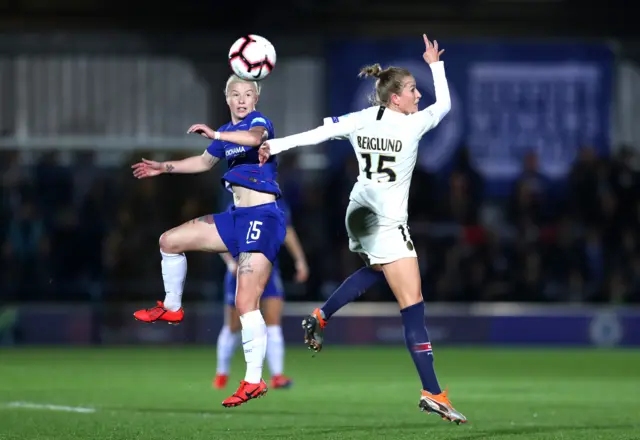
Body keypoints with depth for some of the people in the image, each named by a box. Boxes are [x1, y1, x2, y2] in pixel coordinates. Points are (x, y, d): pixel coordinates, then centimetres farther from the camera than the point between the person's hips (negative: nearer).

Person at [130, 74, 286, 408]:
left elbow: (254, 138, -34)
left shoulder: (260, 121, -8)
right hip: (237, 216, 8)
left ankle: (254, 381, -13)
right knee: (169, 241, 11)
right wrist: (163, 168, 38)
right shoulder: (227, 131, 17)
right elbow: (204, 161, 35)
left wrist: (215, 135, -45)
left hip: (262, 217, -8)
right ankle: (172, 308, 29)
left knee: (245, 303, -15)